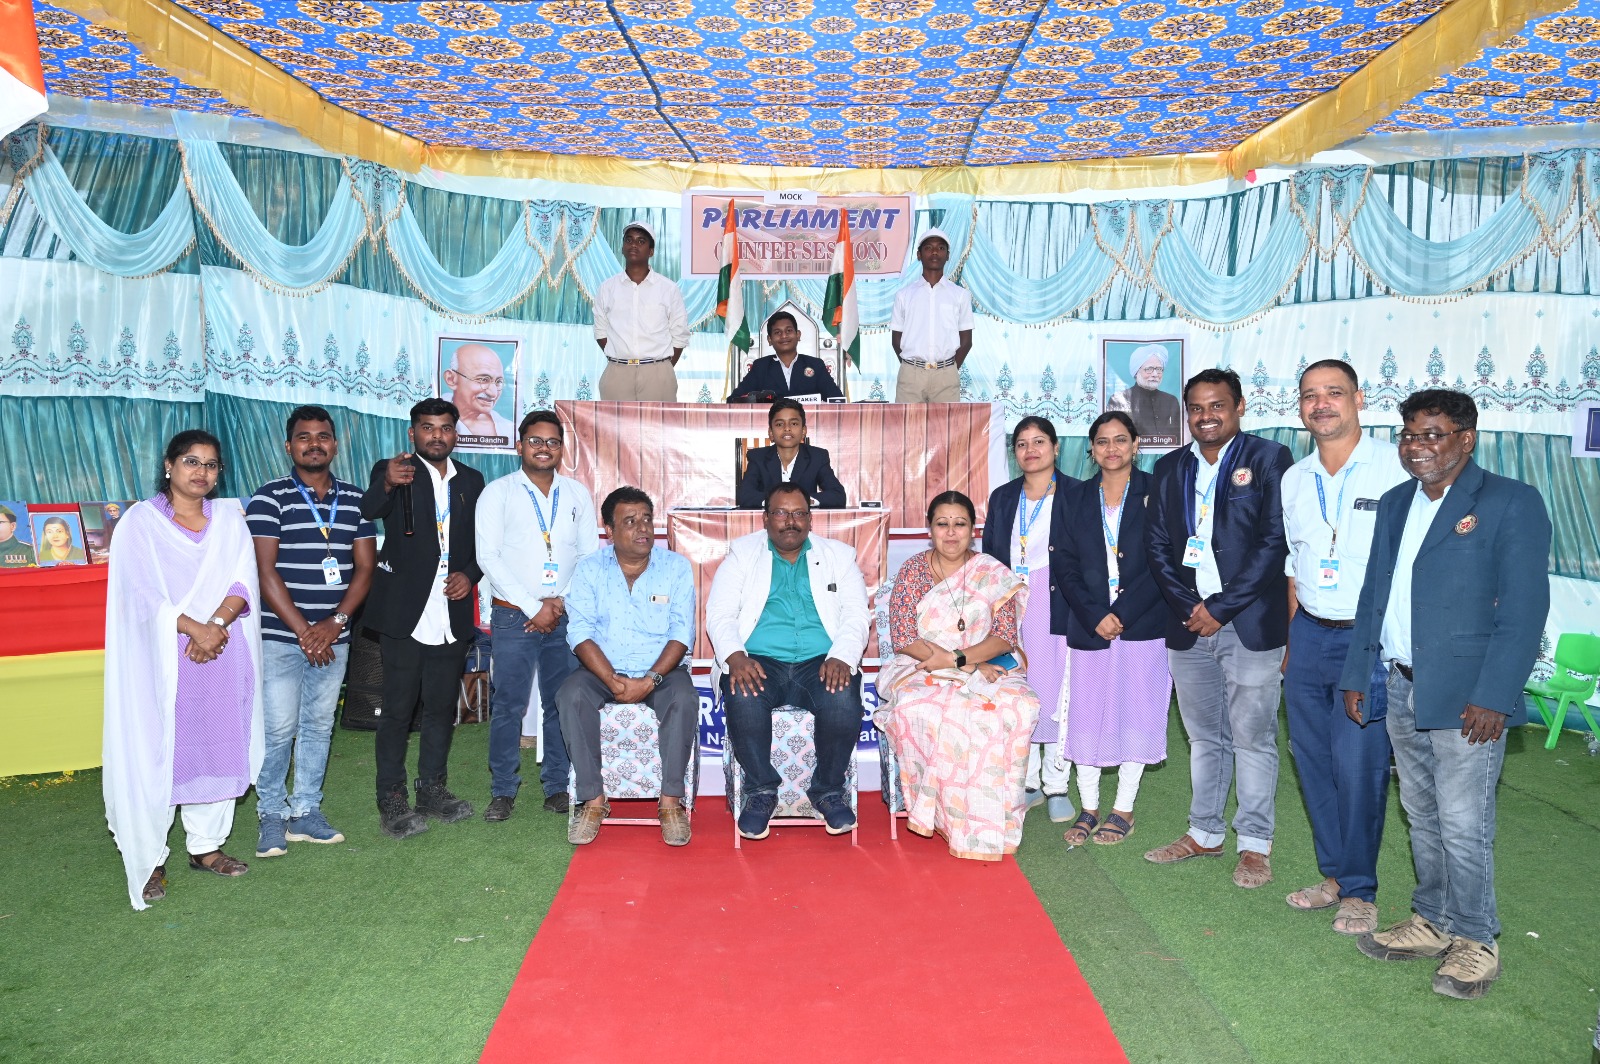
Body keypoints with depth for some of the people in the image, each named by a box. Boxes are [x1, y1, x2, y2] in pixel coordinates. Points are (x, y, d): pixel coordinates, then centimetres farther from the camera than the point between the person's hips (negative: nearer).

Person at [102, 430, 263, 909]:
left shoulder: (229, 520, 12)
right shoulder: (141, 521, 2)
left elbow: (243, 582, 1)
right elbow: (144, 591, -9)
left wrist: (218, 625, -15)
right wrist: (195, 629, -18)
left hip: (223, 654, 4)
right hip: (163, 658, -3)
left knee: (220, 749, 7)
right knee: (157, 755, -2)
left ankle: (206, 846, 19)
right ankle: (149, 860, 8)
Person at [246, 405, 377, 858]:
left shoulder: (355, 500, 7)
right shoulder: (270, 498, -4)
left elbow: (365, 567, 4)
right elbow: (264, 571, -9)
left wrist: (335, 623, -8)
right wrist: (303, 630, -13)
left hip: (333, 637, 4)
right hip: (280, 636, -4)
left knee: (319, 726, 10)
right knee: (279, 728, -2)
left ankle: (306, 812, 22)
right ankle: (272, 814, 15)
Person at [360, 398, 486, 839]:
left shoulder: (471, 481, 11)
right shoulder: (391, 472, -2)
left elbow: (482, 542, 18)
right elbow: (366, 514, -23)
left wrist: (470, 574, -1)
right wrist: (387, 485, -43)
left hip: (453, 619, 5)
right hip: (406, 616, -4)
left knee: (442, 708, 13)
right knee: (398, 710, 1)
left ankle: (433, 791, 26)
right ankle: (391, 801, 10)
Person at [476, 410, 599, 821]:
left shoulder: (577, 494, 11)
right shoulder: (498, 492, 2)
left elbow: (591, 555, 9)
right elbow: (489, 556, -5)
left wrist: (562, 602, -5)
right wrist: (534, 607, -10)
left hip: (566, 616, 2)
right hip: (513, 616, -2)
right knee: (509, 705, -1)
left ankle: (557, 787, 16)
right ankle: (503, 791, 10)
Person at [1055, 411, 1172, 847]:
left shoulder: (1155, 492, 1)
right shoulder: (1077, 497, 7)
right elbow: (1063, 564, 2)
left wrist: (1121, 613, -13)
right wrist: (1095, 616, -10)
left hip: (1143, 625, -2)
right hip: (1087, 626, 2)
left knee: (1136, 713, 4)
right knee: (1085, 715, 4)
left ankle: (1123, 810, 16)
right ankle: (1088, 808, 17)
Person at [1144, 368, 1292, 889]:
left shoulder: (1268, 458, -2)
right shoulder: (1171, 468, 12)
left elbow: (1275, 542, -9)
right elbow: (1158, 546, 9)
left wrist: (1222, 608, -12)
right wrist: (1190, 606, -5)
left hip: (1250, 624, -4)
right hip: (1188, 623, 4)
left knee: (1252, 737, 3)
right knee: (1203, 736, 15)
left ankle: (1255, 845, 14)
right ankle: (1204, 832, 27)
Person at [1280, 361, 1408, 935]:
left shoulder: (1397, 467, -8)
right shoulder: (1293, 479, 10)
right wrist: (1292, 640, 14)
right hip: (1309, 635, 5)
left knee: (1358, 768, -3)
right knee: (1313, 760, 11)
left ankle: (1359, 891, 15)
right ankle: (1333, 873, 27)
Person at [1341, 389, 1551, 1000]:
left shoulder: (1512, 503, -7)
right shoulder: (1394, 504, 13)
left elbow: (1524, 609, -12)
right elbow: (1373, 595, 16)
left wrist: (1493, 697, -17)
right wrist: (1356, 674, 13)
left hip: (1466, 697, -6)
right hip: (1403, 690, 6)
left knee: (1463, 824, 0)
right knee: (1421, 817, 15)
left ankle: (1475, 941, 17)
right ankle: (1431, 923, 29)